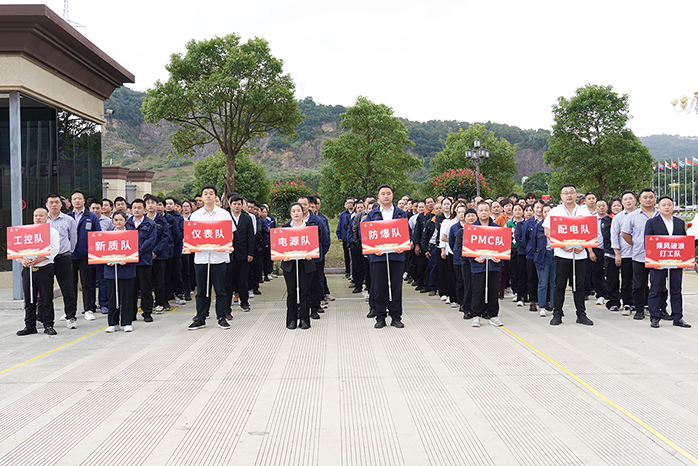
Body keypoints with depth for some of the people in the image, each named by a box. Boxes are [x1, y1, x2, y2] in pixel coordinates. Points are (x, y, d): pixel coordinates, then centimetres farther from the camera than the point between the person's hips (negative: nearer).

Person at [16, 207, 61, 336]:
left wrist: (38, 259, -20)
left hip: (45, 269, -4)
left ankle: (48, 325, 6)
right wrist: (23, 259, -12)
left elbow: (53, 250, -9)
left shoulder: (52, 232, 4)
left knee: (46, 299, -2)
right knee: (29, 299, 7)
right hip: (28, 269, 4)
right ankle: (30, 326, 15)